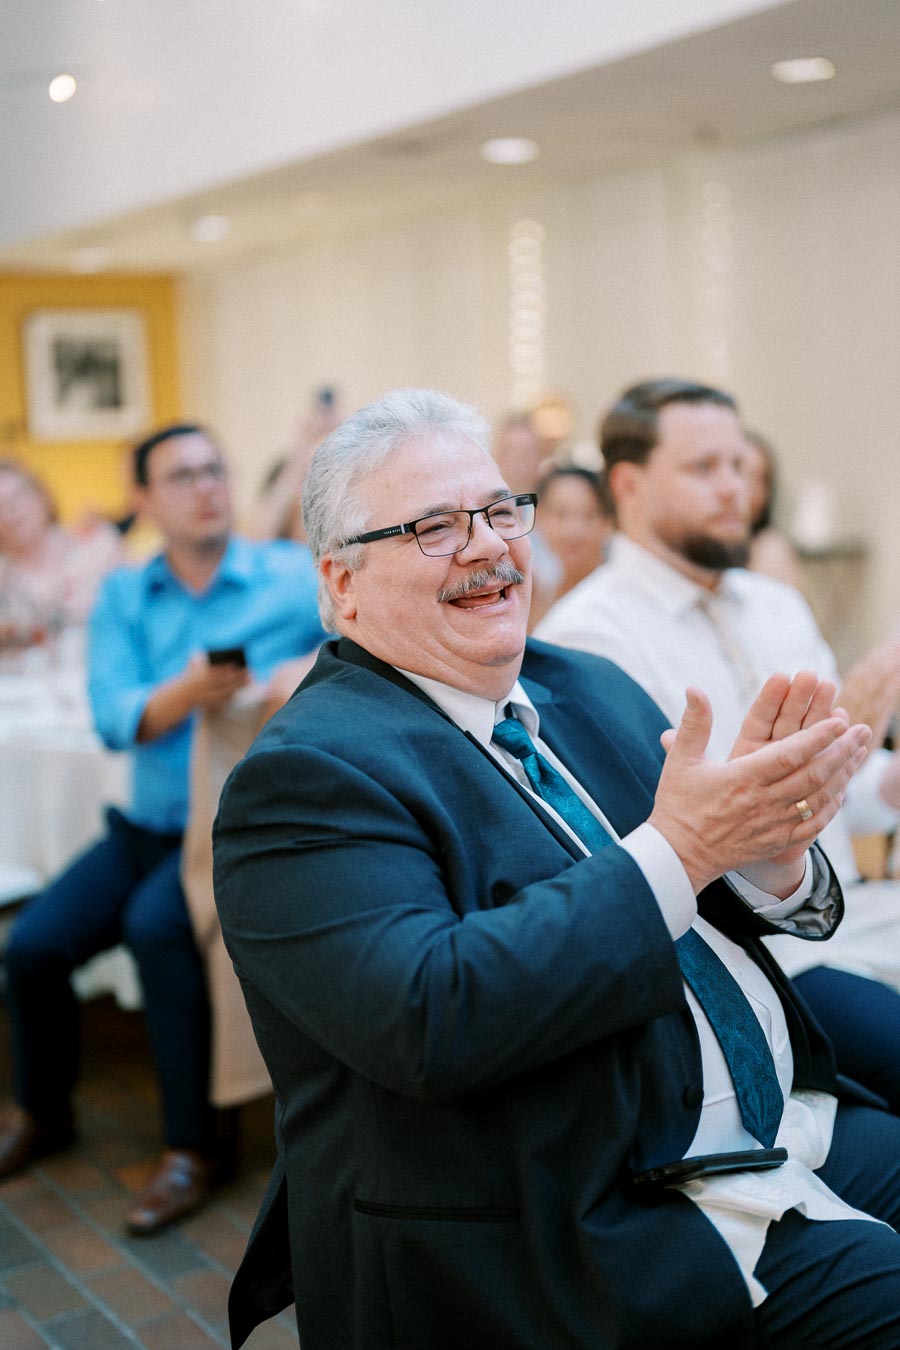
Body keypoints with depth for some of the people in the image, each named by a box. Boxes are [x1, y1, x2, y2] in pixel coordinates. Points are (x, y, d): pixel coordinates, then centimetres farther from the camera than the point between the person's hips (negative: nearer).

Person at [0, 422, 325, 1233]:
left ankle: (191, 1148, -14)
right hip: (150, 824, 5)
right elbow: (115, 719, -8)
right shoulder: (124, 595, 6)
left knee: (156, 925, -30)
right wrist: (189, 692, -29)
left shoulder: (294, 576, -4)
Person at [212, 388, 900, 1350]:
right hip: (592, 1223, -7)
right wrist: (674, 849, -23)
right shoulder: (306, 773, -12)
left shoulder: (589, 690, 10)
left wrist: (773, 851, -14)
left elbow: (743, 909, 10)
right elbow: (428, 1024, -25)